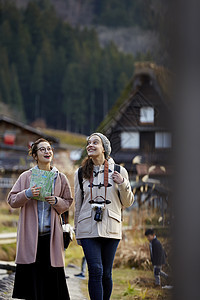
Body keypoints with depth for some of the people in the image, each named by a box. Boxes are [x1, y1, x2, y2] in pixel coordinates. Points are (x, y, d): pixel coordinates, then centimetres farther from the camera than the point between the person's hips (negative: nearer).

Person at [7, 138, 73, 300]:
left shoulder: (60, 178, 10)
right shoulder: (26, 177, 7)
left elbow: (67, 203, 14)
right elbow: (12, 200, 4)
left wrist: (57, 202, -8)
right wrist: (27, 194, -14)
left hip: (51, 234, 1)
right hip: (30, 234, -1)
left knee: (52, 274, -4)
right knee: (32, 275, -3)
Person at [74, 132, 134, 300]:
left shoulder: (119, 171, 5)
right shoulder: (81, 173, 9)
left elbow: (127, 203, 10)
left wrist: (123, 184, -8)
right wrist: (77, 231, 16)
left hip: (111, 229, 0)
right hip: (88, 228, 0)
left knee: (106, 274, 2)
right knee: (95, 271, -12)